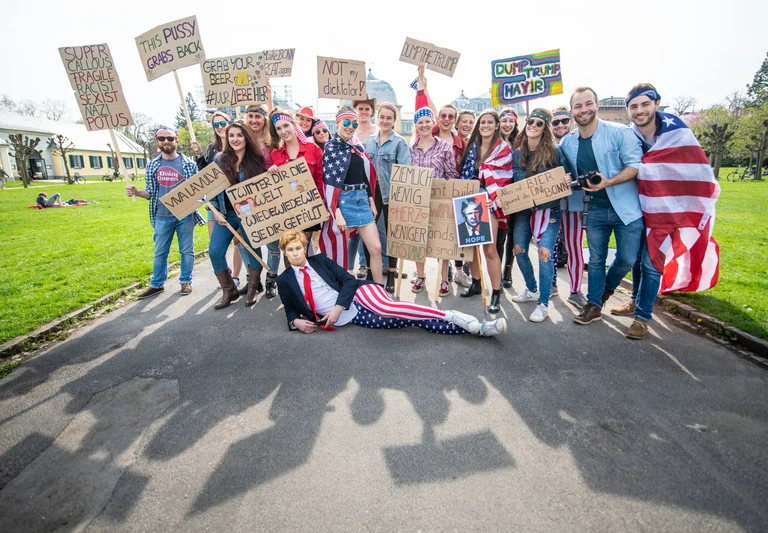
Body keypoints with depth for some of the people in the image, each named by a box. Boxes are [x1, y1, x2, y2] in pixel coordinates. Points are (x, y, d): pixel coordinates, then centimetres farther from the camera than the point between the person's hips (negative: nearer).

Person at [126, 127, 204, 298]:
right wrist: (136, 192, -9)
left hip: (185, 215, -2)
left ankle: (186, 281, 22)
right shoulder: (152, 165, 6)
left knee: (187, 250, 7)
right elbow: (151, 192, 10)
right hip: (162, 217, 3)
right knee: (160, 252, 11)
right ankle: (156, 284, 22)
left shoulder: (189, 164, -2)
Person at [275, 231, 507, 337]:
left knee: (386, 308, -37)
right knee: (411, 321, -14)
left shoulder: (320, 260, 8)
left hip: (359, 295, 0)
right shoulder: (284, 280, 11)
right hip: (347, 318, 1)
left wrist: (338, 308, -13)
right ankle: (474, 328, -23)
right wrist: (296, 321, -5)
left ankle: (454, 317, -32)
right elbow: (290, 310, 19)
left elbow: (348, 280, 1)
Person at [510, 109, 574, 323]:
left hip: (548, 210, -4)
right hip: (523, 209, 5)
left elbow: (568, 176, 1)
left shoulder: (554, 151, -6)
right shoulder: (517, 153, 4)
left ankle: (544, 304, 2)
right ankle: (532, 290, 33)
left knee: (544, 253, -11)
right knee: (519, 250, 8)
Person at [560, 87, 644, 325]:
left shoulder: (620, 132, -11)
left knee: (627, 258, 4)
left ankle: (606, 288, 33)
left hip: (626, 207, -3)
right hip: (595, 209, 3)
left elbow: (635, 165, -14)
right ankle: (594, 305, 22)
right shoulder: (567, 142, 3)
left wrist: (607, 182, -28)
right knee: (596, 259, 10)